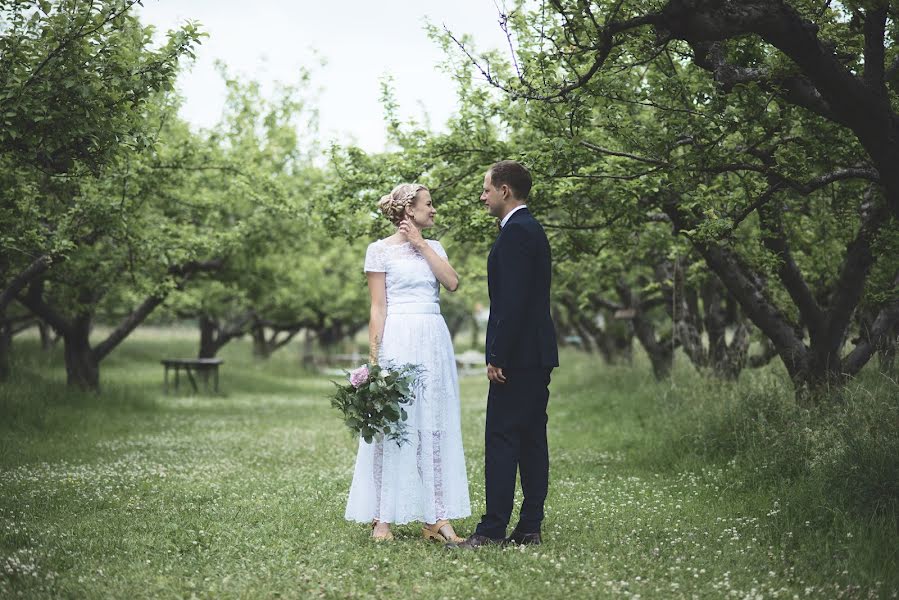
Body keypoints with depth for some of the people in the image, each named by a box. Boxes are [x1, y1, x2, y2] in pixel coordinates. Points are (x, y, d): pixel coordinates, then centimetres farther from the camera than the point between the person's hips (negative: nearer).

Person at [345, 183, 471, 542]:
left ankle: (437, 518, 6)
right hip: (398, 340, -5)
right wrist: (375, 356, -10)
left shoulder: (433, 247, 16)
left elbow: (452, 283, -1)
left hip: (434, 341, 5)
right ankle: (382, 518, 2)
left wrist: (421, 244, -1)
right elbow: (378, 308, -3)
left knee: (435, 427, 3)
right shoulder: (380, 250, 1)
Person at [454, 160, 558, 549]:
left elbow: (514, 301, -21)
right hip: (538, 355, 10)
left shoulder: (514, 232, -14)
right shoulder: (533, 229, 19)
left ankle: (493, 529, -6)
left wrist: (497, 357, -20)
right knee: (532, 440, 9)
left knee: (501, 440, -8)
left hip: (518, 355, -10)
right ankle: (529, 528, 13)